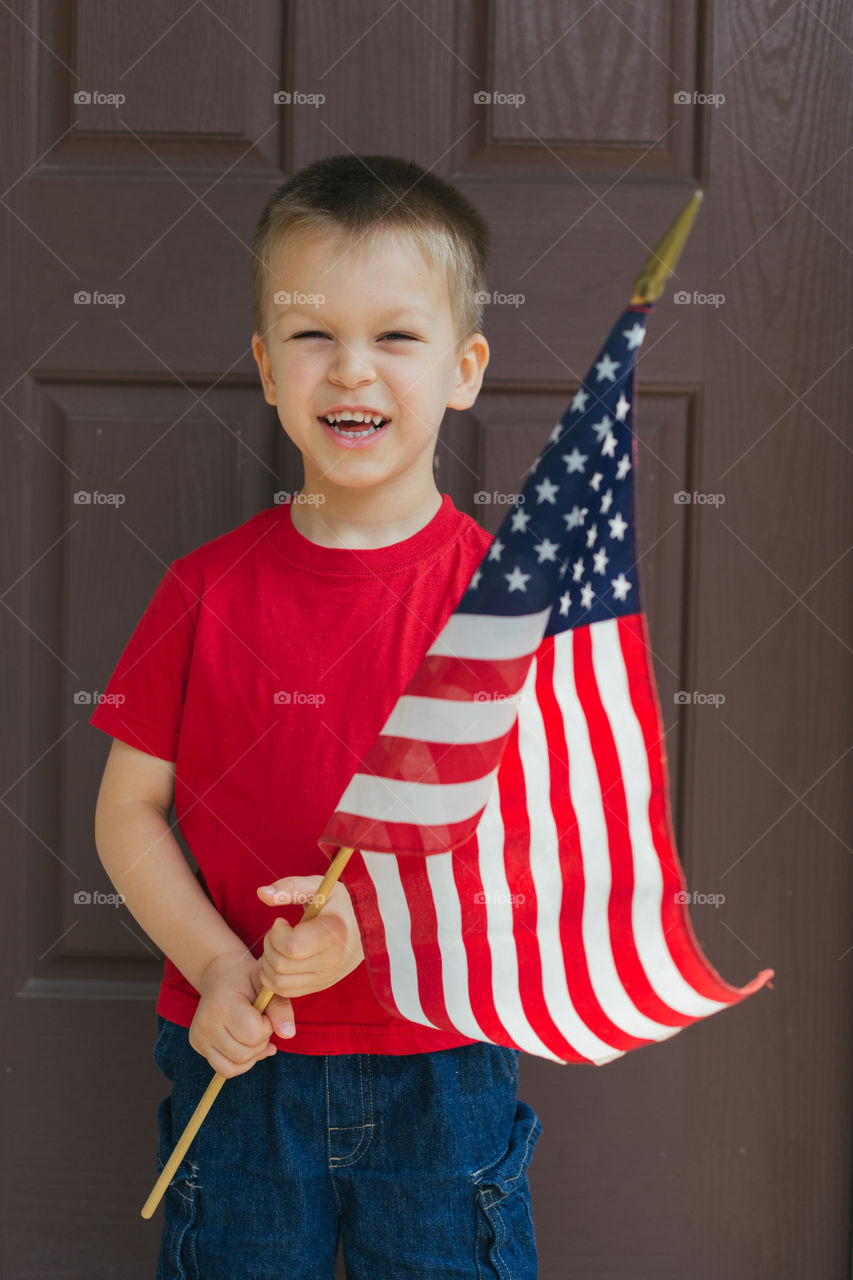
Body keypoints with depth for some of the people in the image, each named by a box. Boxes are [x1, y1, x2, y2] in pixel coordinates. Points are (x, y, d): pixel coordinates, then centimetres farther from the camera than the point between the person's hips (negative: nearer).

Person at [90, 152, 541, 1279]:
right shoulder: (209, 591, -4)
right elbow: (129, 811, 1)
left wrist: (381, 918, -22)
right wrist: (214, 964, -13)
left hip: (442, 1069, -1)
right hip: (239, 1061, 1)